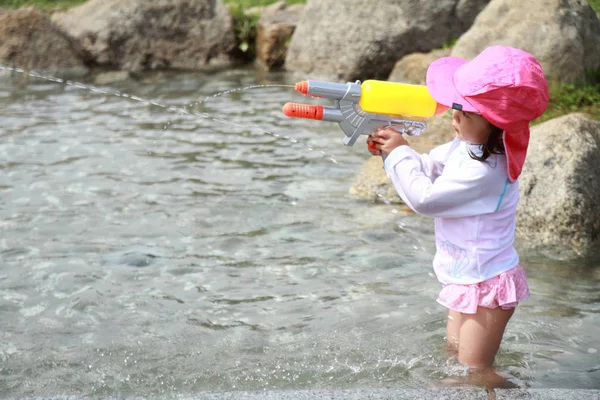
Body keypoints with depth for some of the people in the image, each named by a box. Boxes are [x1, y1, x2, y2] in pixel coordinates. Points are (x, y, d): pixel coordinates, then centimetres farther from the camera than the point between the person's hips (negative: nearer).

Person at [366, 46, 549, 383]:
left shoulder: (484, 171, -32)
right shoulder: (469, 147, -2)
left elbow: (425, 197, -26)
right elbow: (428, 167, 10)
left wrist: (400, 153, -15)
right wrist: (392, 149, -7)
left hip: (486, 284, -10)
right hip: (470, 277, 10)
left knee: (473, 373, 0)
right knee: (454, 351, 23)